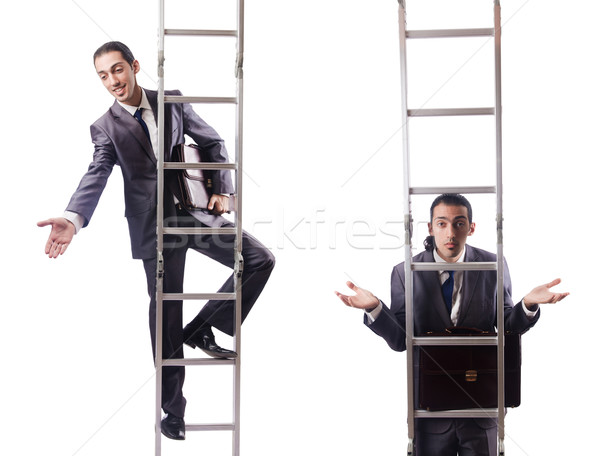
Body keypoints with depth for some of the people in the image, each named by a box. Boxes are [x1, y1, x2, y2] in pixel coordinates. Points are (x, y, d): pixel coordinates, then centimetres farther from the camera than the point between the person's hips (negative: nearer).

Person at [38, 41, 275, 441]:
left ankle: (202, 329, 6)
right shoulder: (105, 128, -1)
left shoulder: (173, 102, 5)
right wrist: (73, 219, -33)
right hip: (155, 226, -2)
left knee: (260, 260, -9)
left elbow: (212, 142, 11)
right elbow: (96, 176, -14)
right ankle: (173, 410, 15)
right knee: (166, 316, 2)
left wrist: (222, 189, -2)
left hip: (196, 211, 3)